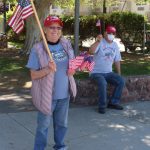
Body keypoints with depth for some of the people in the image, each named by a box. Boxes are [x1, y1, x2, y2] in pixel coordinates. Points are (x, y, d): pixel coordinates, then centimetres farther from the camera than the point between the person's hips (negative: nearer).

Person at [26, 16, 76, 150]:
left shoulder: (66, 45, 0)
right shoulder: (38, 49, -14)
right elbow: (33, 75, -14)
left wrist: (73, 69, -10)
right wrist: (47, 69, -31)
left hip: (64, 93, 5)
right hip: (47, 95, -4)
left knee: (62, 124, 21)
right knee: (43, 126, 8)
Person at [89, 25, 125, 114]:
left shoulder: (115, 45, 9)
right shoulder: (100, 42, -9)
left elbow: (117, 60, 14)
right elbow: (91, 51, -30)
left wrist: (119, 74, 10)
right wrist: (98, 41, -43)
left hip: (108, 73, 6)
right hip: (96, 72, -6)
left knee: (121, 81, -15)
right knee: (103, 83, -34)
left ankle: (113, 102, -2)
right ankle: (102, 106, -16)